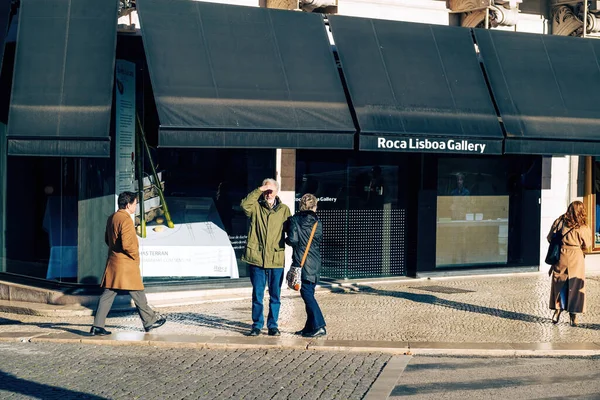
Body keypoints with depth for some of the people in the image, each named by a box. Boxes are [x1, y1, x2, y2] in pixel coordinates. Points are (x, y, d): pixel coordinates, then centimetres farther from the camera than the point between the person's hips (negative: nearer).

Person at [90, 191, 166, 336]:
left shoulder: (111, 218, 11)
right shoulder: (126, 220, -18)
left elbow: (107, 239, 22)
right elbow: (127, 244, -24)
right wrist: (135, 255, -8)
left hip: (112, 263, 9)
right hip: (126, 264, -8)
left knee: (108, 294, 6)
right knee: (138, 294, 6)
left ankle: (97, 326, 2)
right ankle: (149, 321, 18)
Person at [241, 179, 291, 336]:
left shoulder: (284, 210, 8)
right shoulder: (256, 207, 5)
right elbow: (244, 204, -16)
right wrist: (259, 190, -15)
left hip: (276, 259, 1)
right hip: (257, 258, -1)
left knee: (275, 295, 7)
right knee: (257, 294, 5)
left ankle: (273, 325, 17)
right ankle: (257, 325, 14)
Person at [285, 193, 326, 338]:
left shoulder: (295, 220, -6)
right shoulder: (317, 222, 6)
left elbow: (292, 239, -15)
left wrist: (286, 239, 6)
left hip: (301, 262, -5)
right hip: (315, 263, 5)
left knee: (307, 293, -7)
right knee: (309, 293, 14)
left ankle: (319, 326, -16)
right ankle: (310, 326, 18)